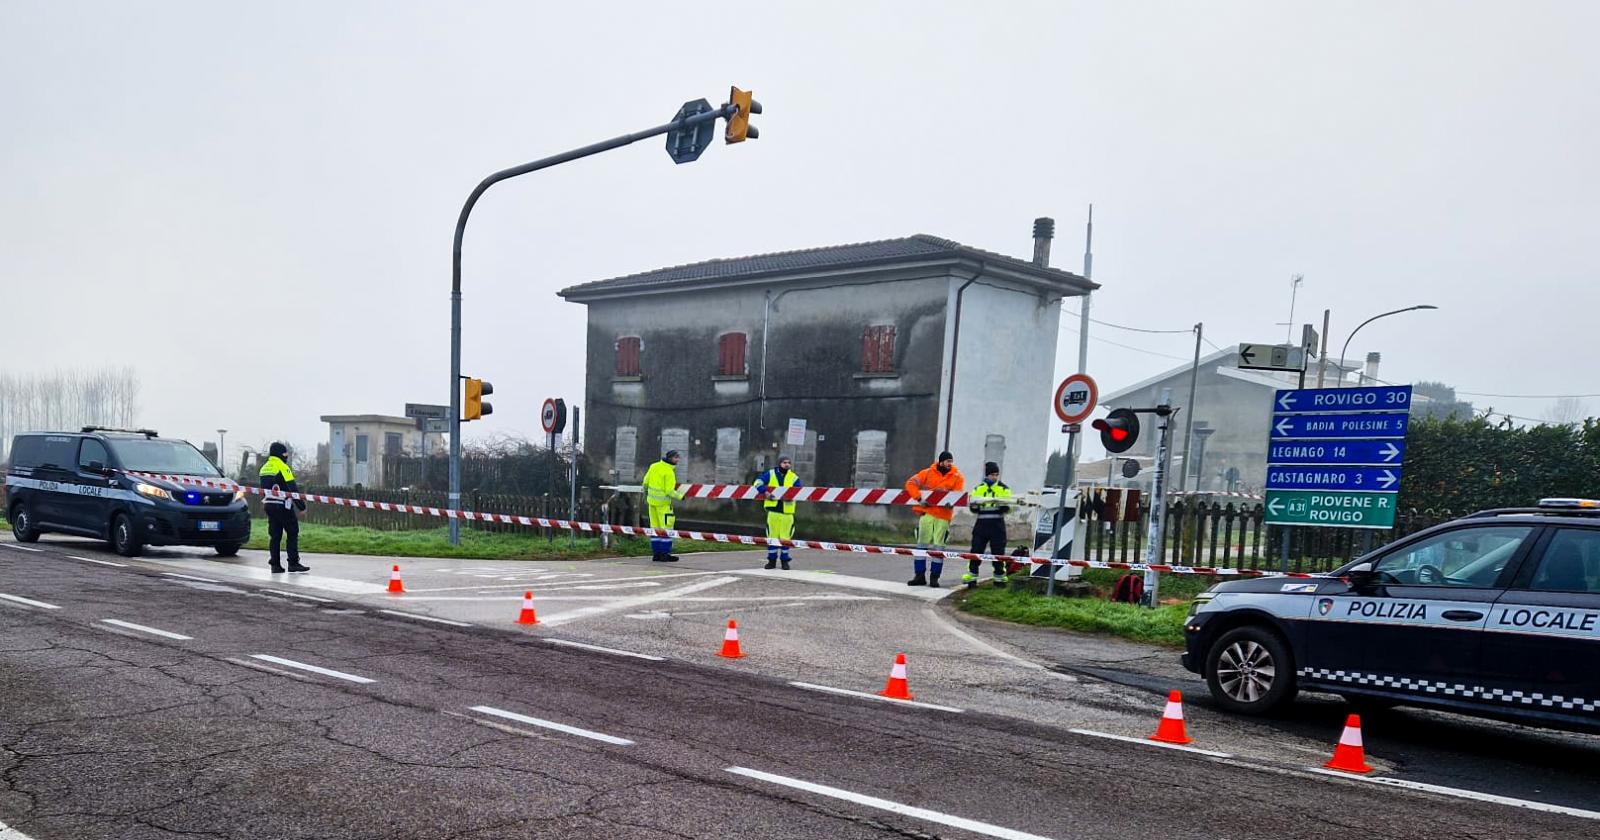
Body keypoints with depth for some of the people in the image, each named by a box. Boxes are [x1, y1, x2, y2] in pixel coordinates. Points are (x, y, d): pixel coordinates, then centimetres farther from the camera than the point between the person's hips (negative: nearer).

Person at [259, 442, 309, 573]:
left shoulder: (264, 469, 14)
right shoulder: (282, 467, -11)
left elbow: (263, 489, 19)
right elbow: (292, 488, -14)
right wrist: (301, 504, -11)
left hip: (268, 505, 8)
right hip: (283, 505, -8)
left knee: (274, 535, 9)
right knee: (292, 533, -3)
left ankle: (275, 564, 8)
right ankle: (293, 563, -6)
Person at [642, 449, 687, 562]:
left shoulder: (654, 466, 3)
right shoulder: (669, 472, -18)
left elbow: (646, 482, 10)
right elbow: (669, 492, -19)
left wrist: (645, 494, 25)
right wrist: (680, 496, -5)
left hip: (652, 501, 8)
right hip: (663, 502, -8)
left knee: (655, 527, 11)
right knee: (666, 527, 0)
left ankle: (656, 553, 16)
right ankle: (665, 554, 0)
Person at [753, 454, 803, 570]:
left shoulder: (794, 477, 5)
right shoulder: (770, 474, 6)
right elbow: (758, 482, -1)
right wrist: (765, 492, -15)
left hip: (787, 511, -1)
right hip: (773, 509, 1)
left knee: (785, 537, 2)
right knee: (772, 536, 7)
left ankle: (785, 561, 15)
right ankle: (772, 560, 18)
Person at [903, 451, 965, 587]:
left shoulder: (957, 477, 5)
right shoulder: (928, 473, 4)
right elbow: (911, 483, -4)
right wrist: (919, 497, -19)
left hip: (943, 515, 0)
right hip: (927, 513, 0)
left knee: (938, 546, 3)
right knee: (921, 544, 4)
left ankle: (934, 577, 11)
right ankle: (919, 575, 12)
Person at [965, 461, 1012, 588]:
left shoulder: (1004, 489, 4)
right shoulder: (978, 489, 10)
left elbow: (1007, 508, -3)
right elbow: (973, 508, 9)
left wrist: (1002, 504, -23)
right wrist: (974, 505, -12)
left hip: (997, 524, -2)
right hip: (981, 523, 2)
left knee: (998, 551, 2)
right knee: (976, 550, 0)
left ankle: (999, 577, 14)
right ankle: (971, 575, 5)